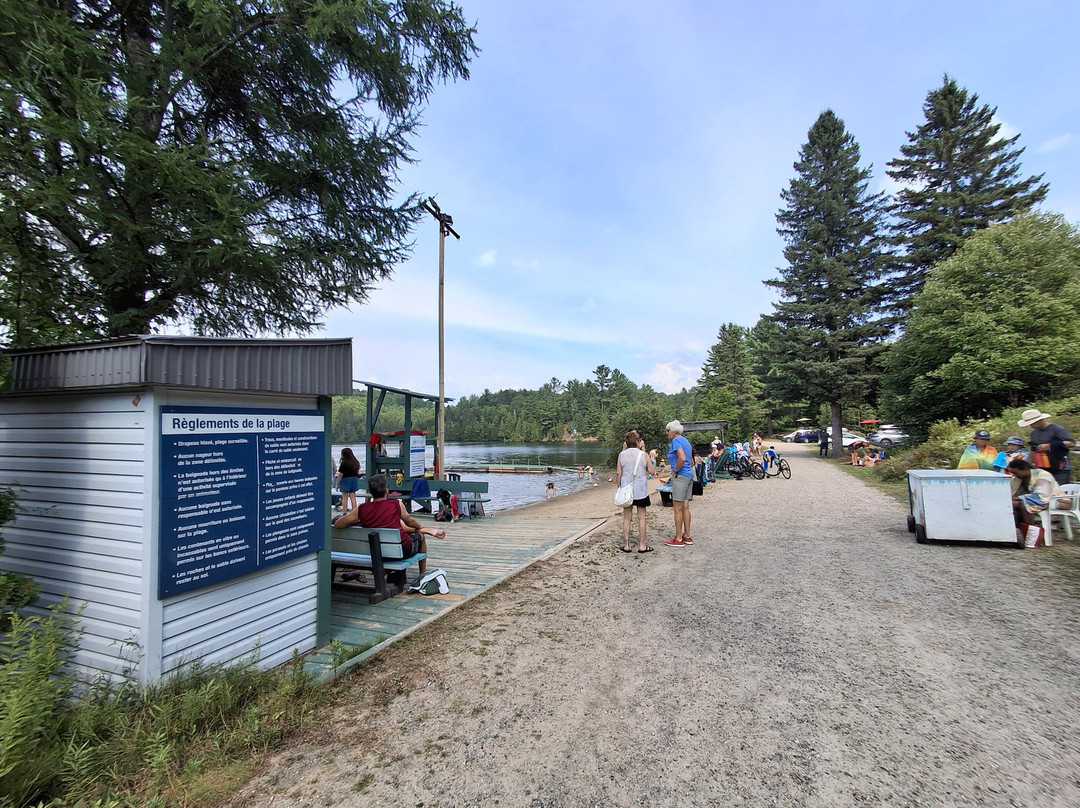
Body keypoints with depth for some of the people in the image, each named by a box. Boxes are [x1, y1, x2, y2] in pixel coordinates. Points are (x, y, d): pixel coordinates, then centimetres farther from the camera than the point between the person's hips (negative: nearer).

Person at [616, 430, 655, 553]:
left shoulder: (622, 454, -1)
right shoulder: (644, 455, -5)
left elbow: (618, 473, -2)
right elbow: (651, 471, 1)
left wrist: (619, 487, 9)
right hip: (641, 490, -1)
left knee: (626, 517, 8)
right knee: (641, 517, 6)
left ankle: (626, 545, 12)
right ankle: (642, 546, 11)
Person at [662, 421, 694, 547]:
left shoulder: (676, 441, -11)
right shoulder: (686, 441, 18)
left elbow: (682, 458, -26)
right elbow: (691, 461, 23)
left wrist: (675, 471, -13)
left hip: (680, 476, -10)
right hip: (689, 475, 10)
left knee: (677, 508, -3)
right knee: (685, 508, 13)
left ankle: (678, 539, 2)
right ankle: (687, 537, 19)